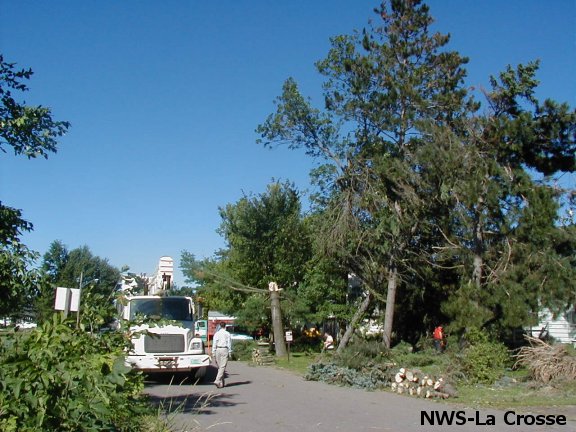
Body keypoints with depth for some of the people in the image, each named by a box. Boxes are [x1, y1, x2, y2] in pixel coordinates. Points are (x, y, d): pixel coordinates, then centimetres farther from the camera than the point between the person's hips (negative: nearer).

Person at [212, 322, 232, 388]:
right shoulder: (227, 334, 0)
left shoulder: (216, 334, 5)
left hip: (217, 350, 3)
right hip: (224, 350, -3)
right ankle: (217, 381, -20)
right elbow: (229, 343, -2)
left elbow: (214, 343, 3)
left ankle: (221, 383, 15)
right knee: (222, 367, -5)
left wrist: (213, 353, 5)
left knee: (219, 367, 12)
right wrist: (230, 352, 2)